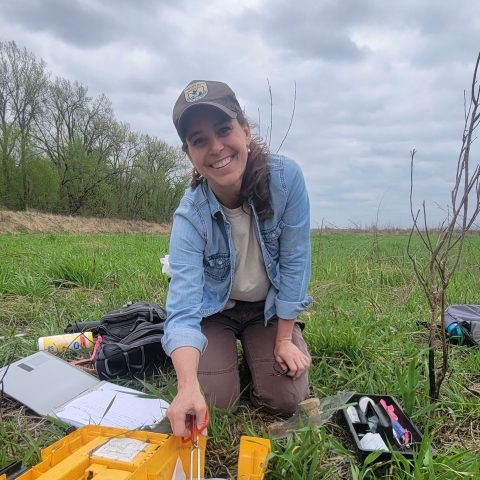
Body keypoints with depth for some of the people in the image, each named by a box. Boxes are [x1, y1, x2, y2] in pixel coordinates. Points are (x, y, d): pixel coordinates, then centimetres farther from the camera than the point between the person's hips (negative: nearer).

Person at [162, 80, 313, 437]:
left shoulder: (286, 177, -28)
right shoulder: (190, 217, -29)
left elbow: (295, 260, -19)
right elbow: (183, 308, -36)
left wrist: (284, 340, -13)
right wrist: (188, 387, -53)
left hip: (270, 307, 1)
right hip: (215, 310, 0)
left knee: (286, 400, -7)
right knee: (215, 402, -9)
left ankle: (254, 353, 26)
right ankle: (230, 352, 24)